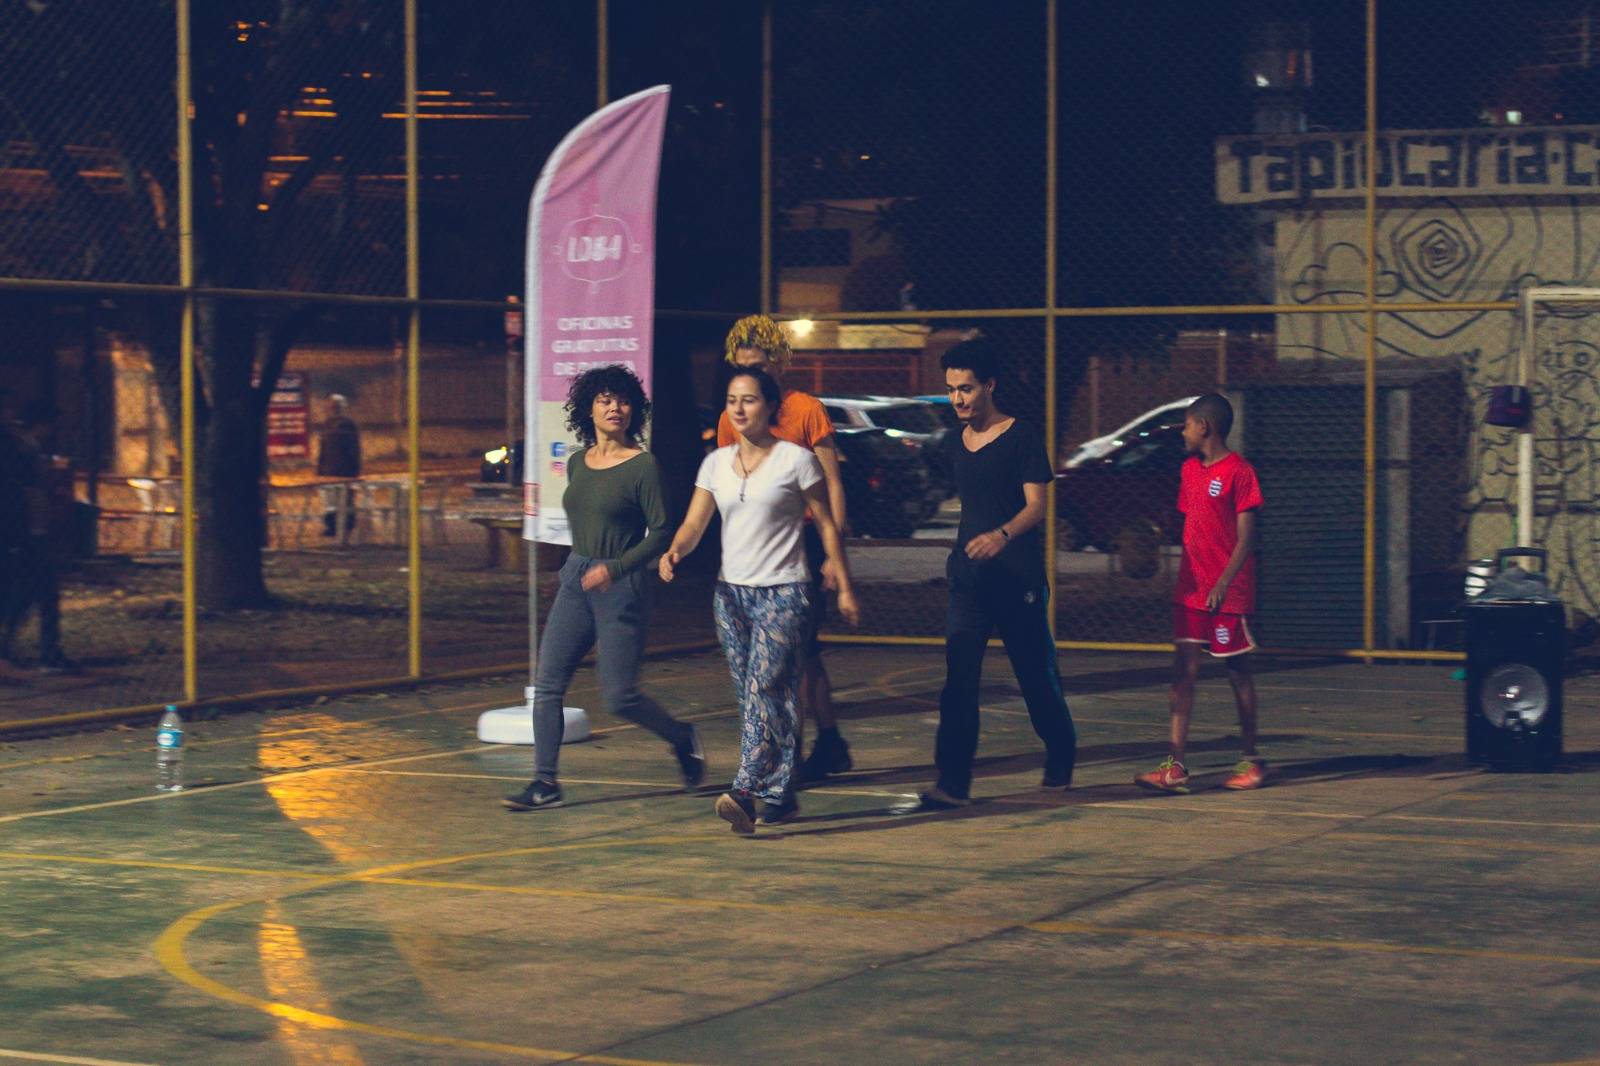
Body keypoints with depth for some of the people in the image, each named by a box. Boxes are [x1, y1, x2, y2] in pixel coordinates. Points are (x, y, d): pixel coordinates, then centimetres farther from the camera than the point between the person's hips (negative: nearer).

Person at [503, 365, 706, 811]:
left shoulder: (643, 466, -10)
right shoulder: (577, 463, 9)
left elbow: (661, 532, -11)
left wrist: (615, 568, -21)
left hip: (621, 586, -6)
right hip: (575, 581, 6)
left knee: (620, 697, -4)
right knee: (547, 685, -3)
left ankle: (683, 739, 23)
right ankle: (545, 783, 1)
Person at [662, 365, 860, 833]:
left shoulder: (796, 460, -3)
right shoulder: (716, 463, 10)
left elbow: (826, 525, 1)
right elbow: (694, 523, 6)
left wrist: (844, 587, -1)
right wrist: (674, 551, -16)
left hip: (783, 592, -6)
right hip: (731, 590, 6)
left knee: (765, 688, -16)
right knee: (750, 695, 6)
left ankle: (746, 793, -26)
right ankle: (780, 795, 12)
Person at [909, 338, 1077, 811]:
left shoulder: (1022, 437, -6)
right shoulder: (957, 443, 12)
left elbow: (1036, 505, -14)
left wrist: (1002, 535, -32)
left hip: (1019, 579, -5)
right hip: (968, 578, 5)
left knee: (1037, 677, 7)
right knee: (958, 680, -8)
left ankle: (1060, 764, 29)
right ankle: (952, 784, -12)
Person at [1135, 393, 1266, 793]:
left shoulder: (1238, 472, -10)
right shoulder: (1189, 469, 13)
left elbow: (1245, 538, -13)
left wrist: (1223, 584, -21)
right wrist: (1184, 579, 16)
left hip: (1227, 593, -7)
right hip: (1191, 591, 7)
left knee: (1238, 672, 4)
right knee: (1183, 671, -1)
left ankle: (1251, 761, 17)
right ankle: (1175, 765, -5)